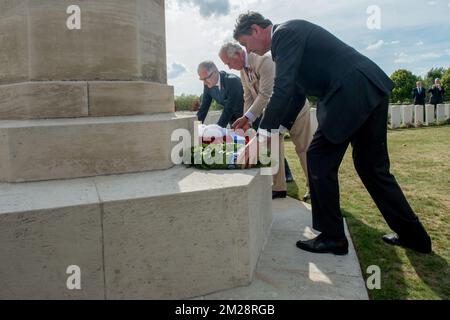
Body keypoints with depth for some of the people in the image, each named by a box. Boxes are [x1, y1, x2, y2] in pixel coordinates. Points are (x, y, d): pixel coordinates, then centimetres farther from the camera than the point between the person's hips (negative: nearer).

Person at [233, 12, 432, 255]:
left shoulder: (284, 32, -7)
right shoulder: (292, 34, 23)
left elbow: (283, 89, -18)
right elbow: (296, 94, 25)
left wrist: (261, 135, -14)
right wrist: (274, 130, 21)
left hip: (354, 93, -10)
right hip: (371, 90, 10)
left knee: (320, 160, -2)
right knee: (372, 166, 16)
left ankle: (332, 237, 9)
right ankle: (412, 235, 26)